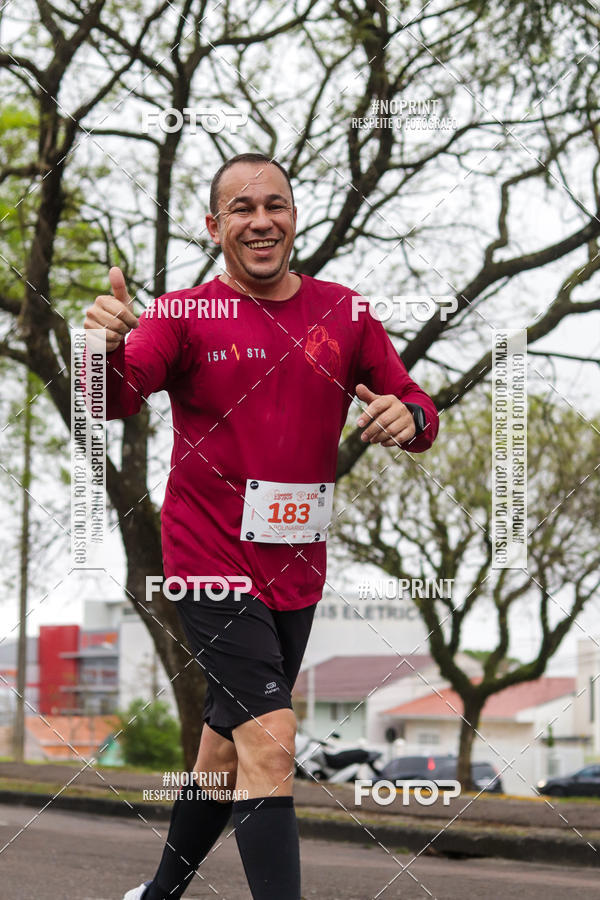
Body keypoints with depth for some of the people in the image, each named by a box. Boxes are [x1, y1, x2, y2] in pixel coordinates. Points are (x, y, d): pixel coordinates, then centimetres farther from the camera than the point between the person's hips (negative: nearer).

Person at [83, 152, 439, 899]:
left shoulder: (342, 313, 4)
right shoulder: (184, 313, -7)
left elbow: (416, 410, 6)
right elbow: (118, 398, -22)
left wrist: (409, 417, -19)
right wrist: (109, 349, -46)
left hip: (297, 571, 5)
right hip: (211, 563, -5)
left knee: (230, 744, 18)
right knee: (269, 741, -20)